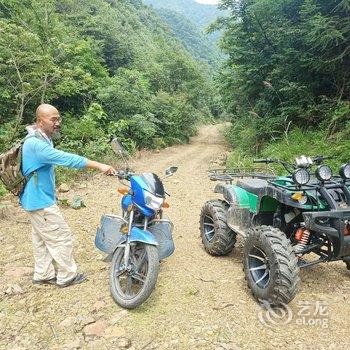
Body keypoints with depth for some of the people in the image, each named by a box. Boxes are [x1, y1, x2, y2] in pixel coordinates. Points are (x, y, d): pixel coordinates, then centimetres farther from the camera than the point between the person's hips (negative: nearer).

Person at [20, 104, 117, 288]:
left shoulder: (40, 139, 9)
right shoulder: (36, 144, -26)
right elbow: (66, 159, -36)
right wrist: (99, 165, -40)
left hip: (37, 199, 10)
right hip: (41, 201, -10)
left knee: (42, 239, 19)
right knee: (62, 238, 0)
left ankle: (43, 274, 33)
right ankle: (66, 276, 16)